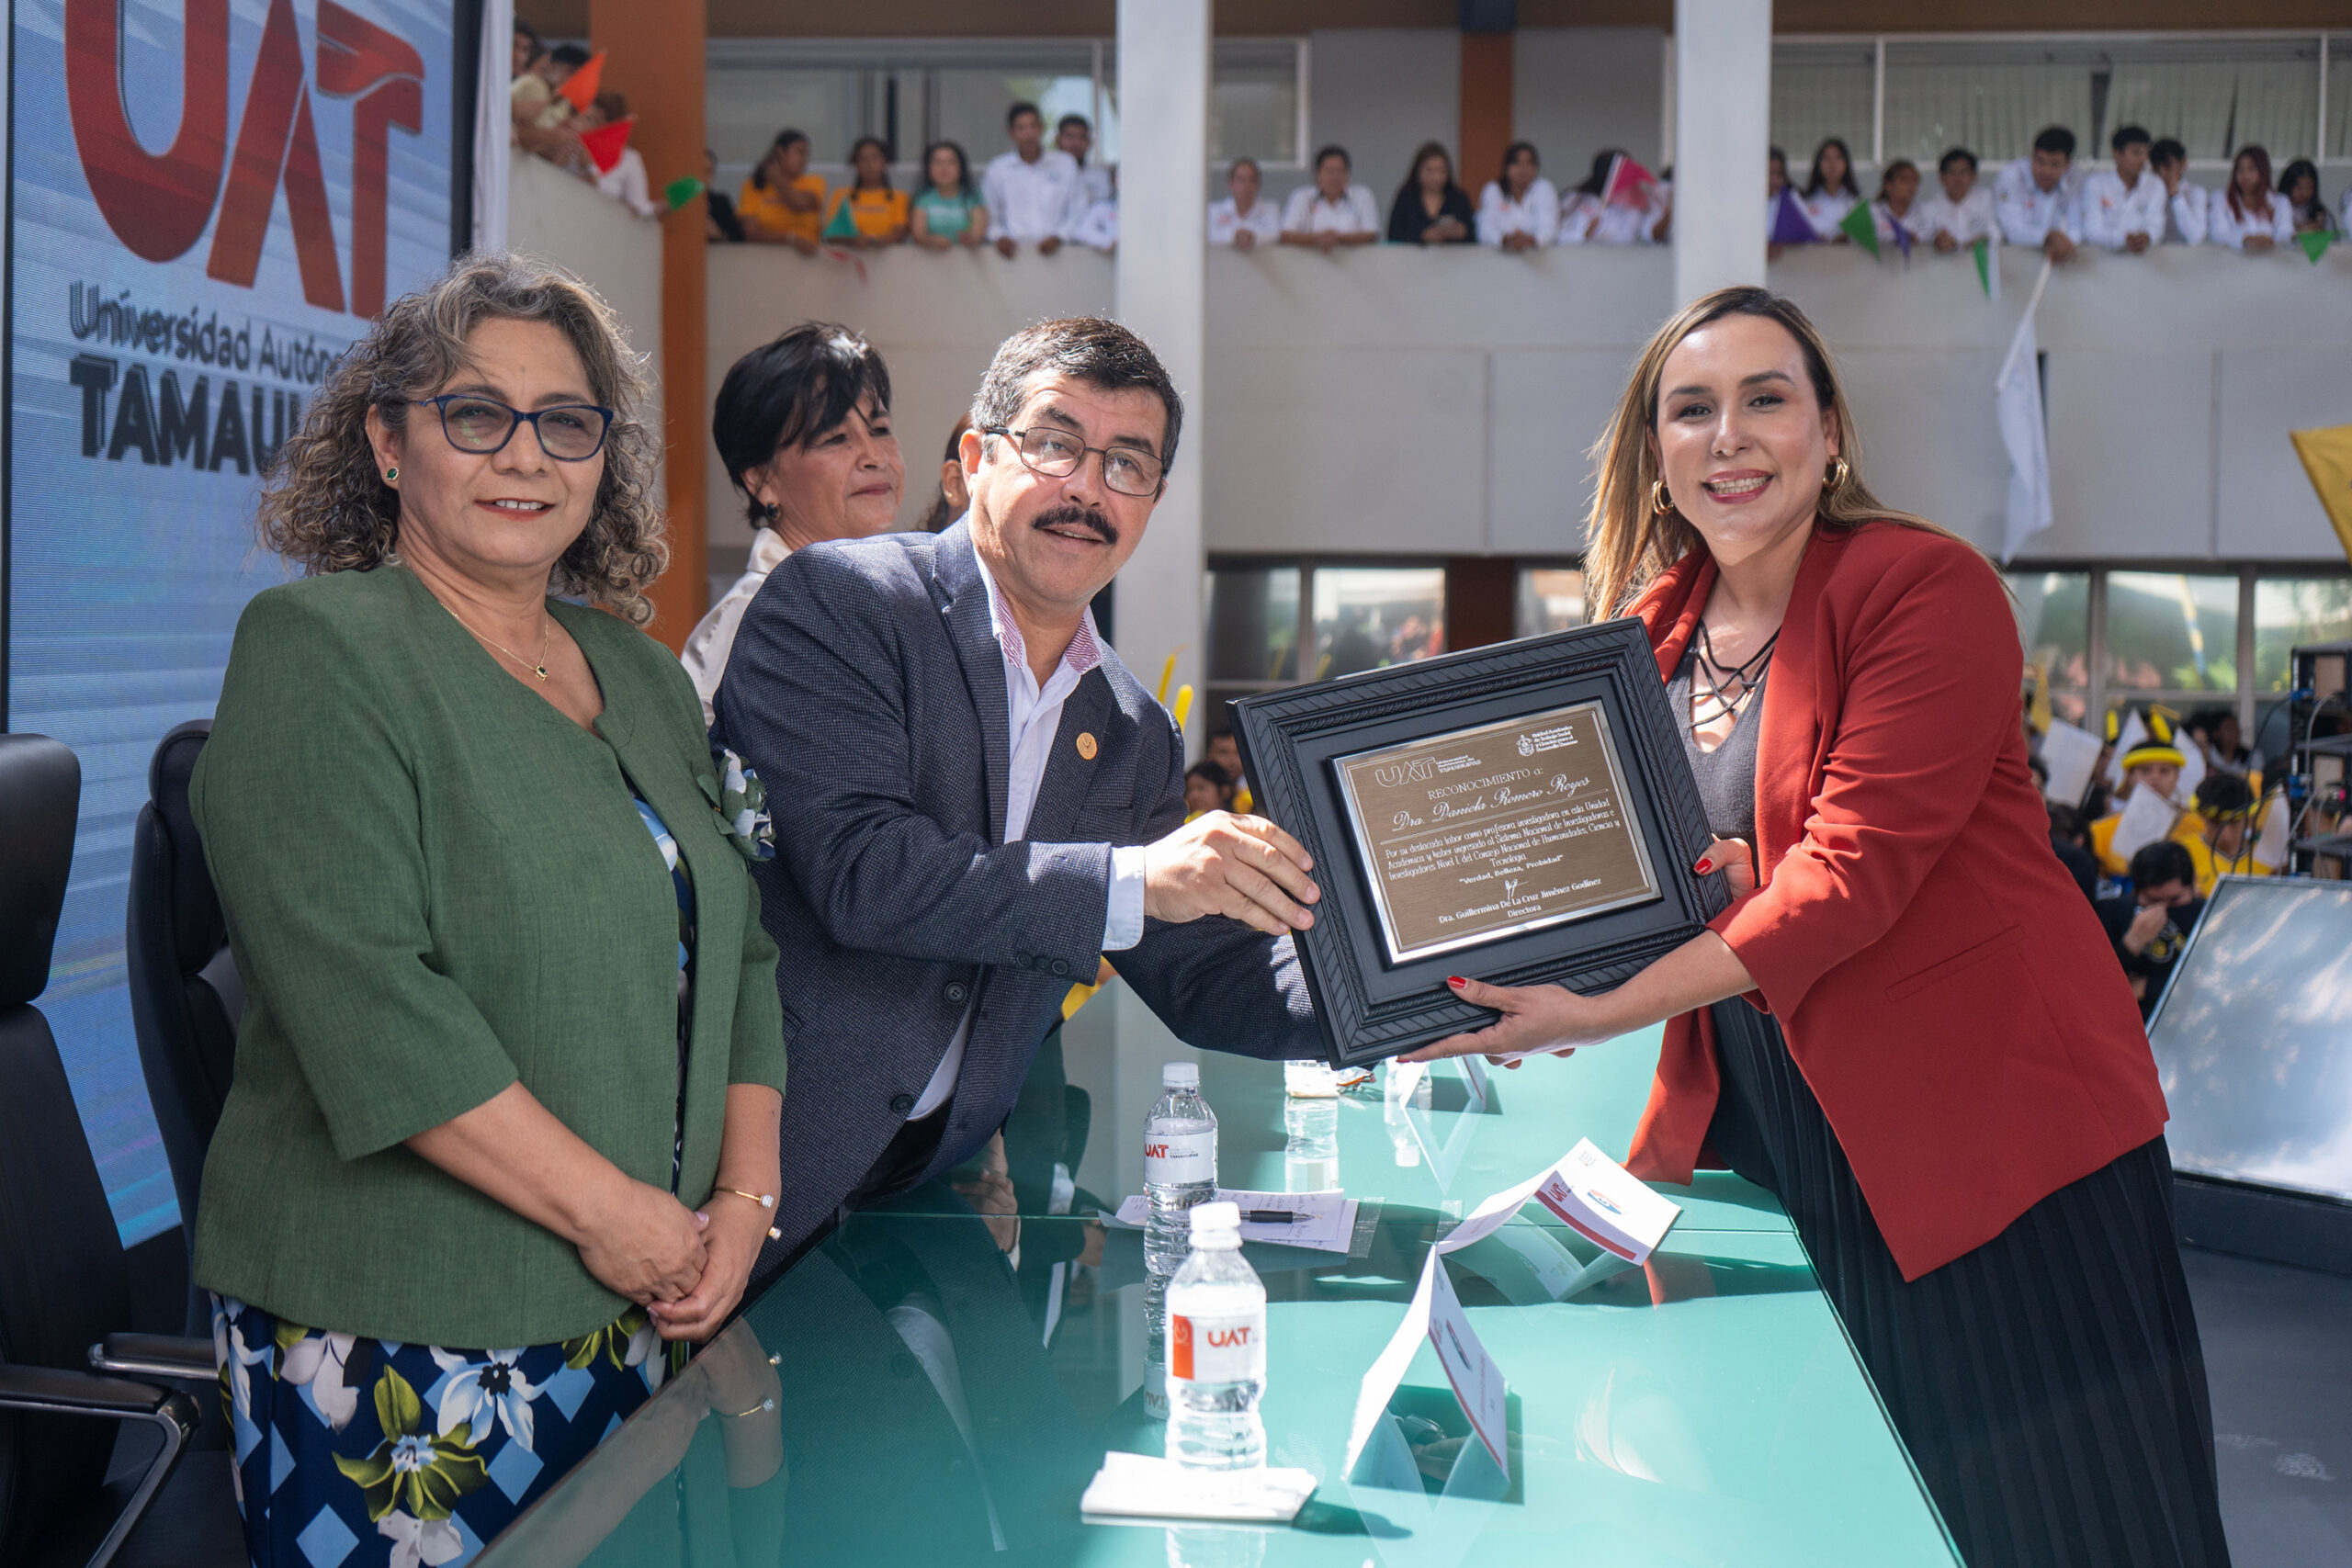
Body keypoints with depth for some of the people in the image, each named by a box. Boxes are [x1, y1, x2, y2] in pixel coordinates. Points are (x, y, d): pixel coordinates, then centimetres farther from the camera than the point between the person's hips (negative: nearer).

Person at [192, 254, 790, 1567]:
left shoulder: (640, 671, 12)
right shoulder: (316, 647, -8)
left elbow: (737, 948, 13)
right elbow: (362, 990, -19)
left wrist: (746, 1193, -1)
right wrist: (608, 1211, -17)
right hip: (392, 1344, -6)